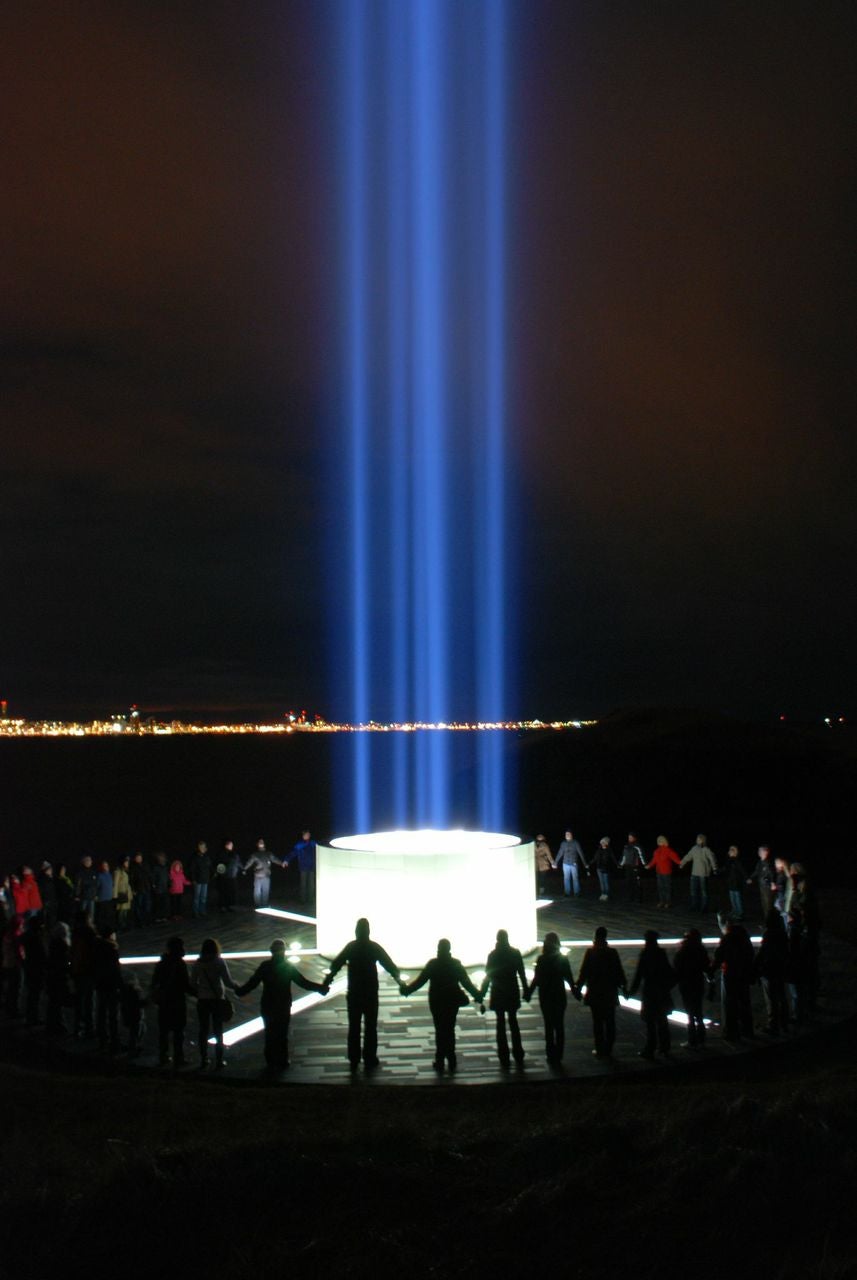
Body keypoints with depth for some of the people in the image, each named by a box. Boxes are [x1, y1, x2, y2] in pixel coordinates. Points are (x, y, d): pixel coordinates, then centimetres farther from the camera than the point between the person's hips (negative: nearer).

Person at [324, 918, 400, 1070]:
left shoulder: (350, 947, -2)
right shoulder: (374, 947, -6)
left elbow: (336, 965, -2)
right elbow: (389, 964, -6)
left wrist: (327, 981, 3)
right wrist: (398, 978, 4)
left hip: (353, 994, 2)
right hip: (371, 994, -1)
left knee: (354, 1028, 9)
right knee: (370, 1028, 7)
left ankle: (354, 1061, 12)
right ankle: (369, 1060, 9)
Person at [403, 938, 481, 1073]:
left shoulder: (433, 964, -10)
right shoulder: (456, 964, -3)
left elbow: (420, 980, -8)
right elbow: (466, 982, -2)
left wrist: (407, 989, 2)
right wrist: (477, 995, 7)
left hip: (437, 1002, -2)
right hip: (452, 1001, 2)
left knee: (440, 1030, 4)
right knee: (450, 1030, 11)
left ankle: (440, 1061, 3)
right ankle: (451, 1061, 10)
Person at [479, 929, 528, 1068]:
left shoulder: (493, 955, -10)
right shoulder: (515, 953, -4)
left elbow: (488, 976, -9)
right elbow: (522, 974, -2)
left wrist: (482, 994, -2)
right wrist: (525, 991, 6)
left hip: (498, 993, -2)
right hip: (512, 993, 2)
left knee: (501, 1023, 5)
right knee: (513, 1022, 14)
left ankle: (504, 1058, 4)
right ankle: (518, 1056, 15)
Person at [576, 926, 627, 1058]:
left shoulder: (590, 952, -10)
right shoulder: (612, 952, -4)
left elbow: (584, 972, -7)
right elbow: (619, 971, 2)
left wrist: (578, 987, 3)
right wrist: (623, 986, 14)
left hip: (594, 993, -2)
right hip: (610, 993, 2)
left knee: (597, 1021, 5)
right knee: (610, 1021, 10)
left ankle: (600, 1049, 5)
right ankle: (608, 1049, 12)